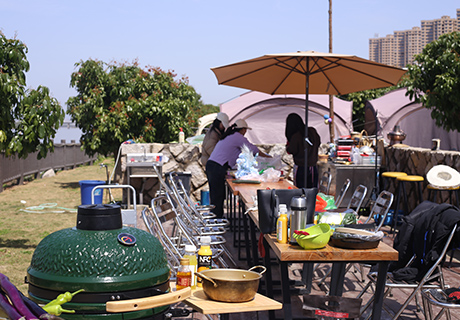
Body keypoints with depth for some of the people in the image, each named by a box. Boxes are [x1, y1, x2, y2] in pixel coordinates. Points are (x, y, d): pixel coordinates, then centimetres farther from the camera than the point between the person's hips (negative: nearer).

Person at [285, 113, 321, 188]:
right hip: (313, 167, 6)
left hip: (301, 168, -6)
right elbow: (318, 143, 13)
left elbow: (291, 151, -11)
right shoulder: (312, 131, 0)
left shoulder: (295, 137, -19)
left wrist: (288, 144, 5)